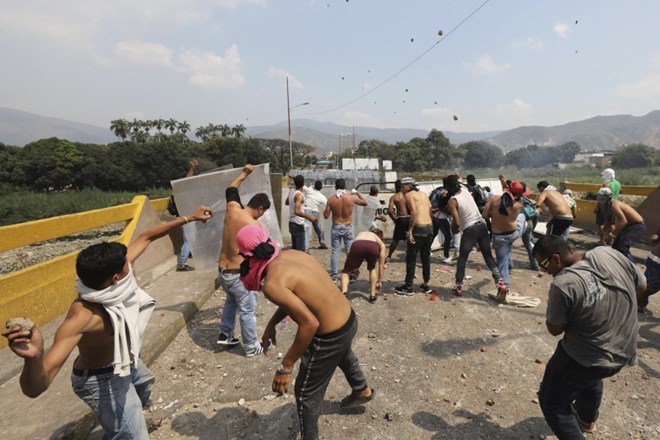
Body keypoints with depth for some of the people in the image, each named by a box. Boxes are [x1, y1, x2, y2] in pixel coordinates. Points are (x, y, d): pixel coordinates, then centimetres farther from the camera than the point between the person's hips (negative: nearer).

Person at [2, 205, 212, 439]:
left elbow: (145, 237, -10)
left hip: (125, 362, 8)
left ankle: (136, 418, 69)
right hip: (104, 380, -8)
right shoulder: (82, 316, -41)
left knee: (145, 384, 36)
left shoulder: (113, 272, -23)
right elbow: (34, 388, -43)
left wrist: (188, 218, -6)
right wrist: (33, 358, -65)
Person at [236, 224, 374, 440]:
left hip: (329, 337, -9)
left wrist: (285, 367, -21)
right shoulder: (291, 254, -1)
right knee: (343, 356, 40)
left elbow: (309, 323, -31)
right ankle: (363, 391, 68)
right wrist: (272, 324, 15)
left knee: (306, 394, 15)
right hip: (348, 319, 9)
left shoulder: (272, 283, -26)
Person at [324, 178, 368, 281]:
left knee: (335, 251, 9)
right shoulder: (352, 197, -8)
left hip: (336, 227, 0)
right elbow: (365, 203, 10)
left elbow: (326, 216, -6)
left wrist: (325, 209, 13)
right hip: (348, 227, 0)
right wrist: (357, 193, 20)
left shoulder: (331, 199, -8)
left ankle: (334, 275, 12)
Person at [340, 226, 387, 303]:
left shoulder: (360, 234, 45)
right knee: (372, 269, 32)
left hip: (357, 245, 0)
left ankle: (344, 291, -8)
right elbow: (381, 265, 41)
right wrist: (379, 281, 52)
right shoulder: (381, 243, 39)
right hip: (372, 247, 0)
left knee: (346, 271, 18)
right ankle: (372, 296, 30)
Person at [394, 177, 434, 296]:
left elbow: (414, 212, -17)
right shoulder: (423, 194, 19)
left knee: (411, 258, 2)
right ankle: (425, 285, 25)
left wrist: (410, 230, -18)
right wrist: (428, 226, 14)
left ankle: (408, 287, 9)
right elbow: (430, 211, 13)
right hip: (429, 227, 8)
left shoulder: (409, 194, -3)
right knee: (426, 257, 16)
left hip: (419, 228, -8)